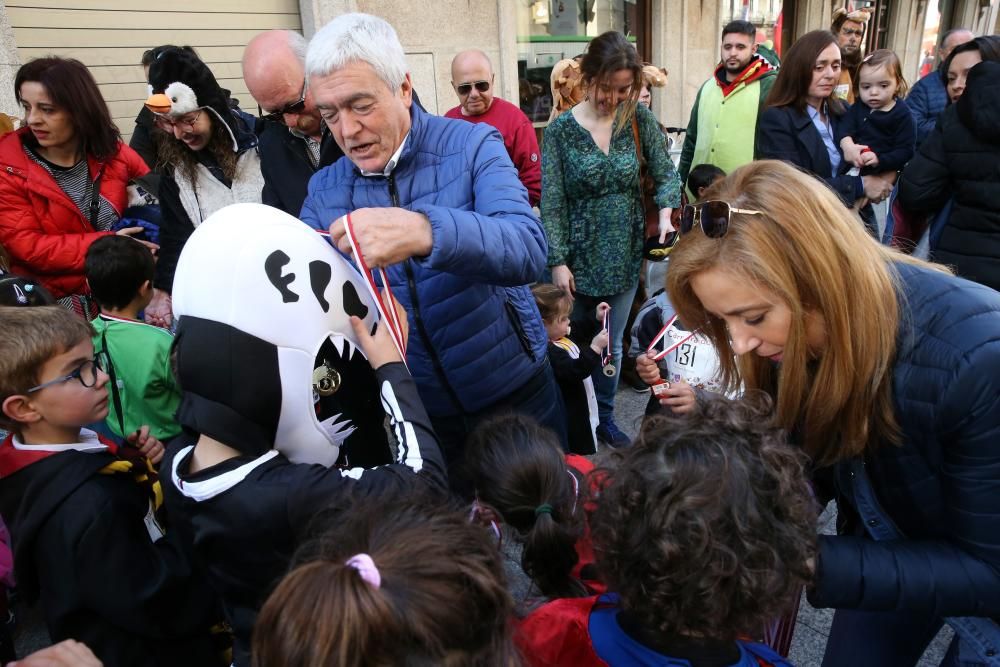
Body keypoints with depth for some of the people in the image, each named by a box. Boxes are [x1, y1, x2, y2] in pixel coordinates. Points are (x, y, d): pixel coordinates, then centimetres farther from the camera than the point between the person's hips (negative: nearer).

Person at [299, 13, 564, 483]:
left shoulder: (472, 145, -13)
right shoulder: (323, 190, -1)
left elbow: (527, 250, -29)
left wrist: (424, 231, -46)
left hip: (513, 396, -2)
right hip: (413, 416, 3)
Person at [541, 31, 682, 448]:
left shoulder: (640, 120, -1)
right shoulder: (560, 130, -9)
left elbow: (666, 174, 3)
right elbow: (551, 203, -9)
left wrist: (666, 210, -18)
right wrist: (558, 261, -13)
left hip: (626, 256, 3)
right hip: (580, 257, -2)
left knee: (612, 345, 15)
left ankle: (605, 419, 34)